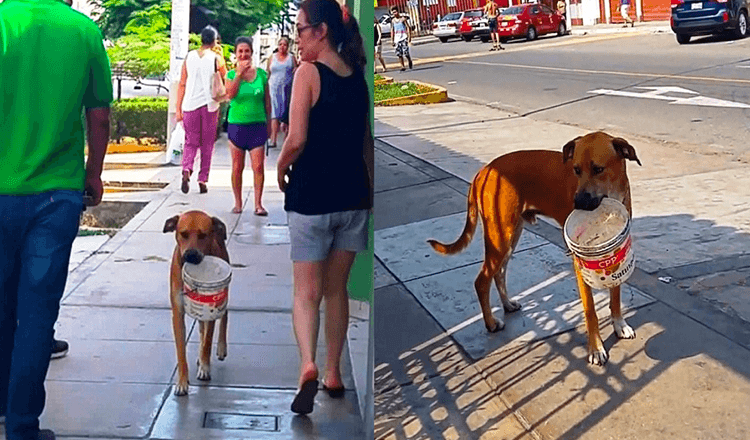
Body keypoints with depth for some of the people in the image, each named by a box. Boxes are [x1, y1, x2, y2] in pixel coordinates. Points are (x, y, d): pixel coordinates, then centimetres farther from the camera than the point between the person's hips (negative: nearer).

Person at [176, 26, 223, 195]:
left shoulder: (189, 56, 4)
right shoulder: (216, 58, -3)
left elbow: (182, 84, 4)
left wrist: (178, 108, 8)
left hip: (190, 105, 2)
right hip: (209, 105, -2)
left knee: (190, 142, 10)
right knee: (207, 145, 10)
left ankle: (186, 170, -16)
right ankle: (203, 180, 9)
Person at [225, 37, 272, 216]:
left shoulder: (261, 74, 3)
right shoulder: (232, 74, 2)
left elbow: (267, 101, 9)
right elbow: (230, 94, -17)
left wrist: (268, 123, 10)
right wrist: (239, 74, -22)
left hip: (257, 125, 0)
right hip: (237, 125, 0)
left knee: (258, 167, -6)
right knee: (237, 167, 7)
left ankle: (258, 204, 1)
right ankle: (238, 203, 19)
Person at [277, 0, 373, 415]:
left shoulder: (308, 72, -10)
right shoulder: (357, 76, 7)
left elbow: (297, 139, -18)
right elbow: (366, 142, 12)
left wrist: (280, 169, 1)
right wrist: (370, 192, 20)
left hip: (311, 197, -5)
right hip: (352, 196, 5)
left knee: (306, 291, 0)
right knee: (336, 289, 16)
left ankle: (308, 365, -20)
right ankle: (333, 374, 22)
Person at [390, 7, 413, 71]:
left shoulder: (403, 19, -2)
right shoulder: (393, 20, 12)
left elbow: (408, 28, -4)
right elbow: (392, 30, 16)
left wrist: (409, 37, -12)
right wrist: (392, 40, 11)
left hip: (404, 37, -4)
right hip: (397, 38, 4)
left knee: (405, 52, -13)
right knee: (399, 53, -2)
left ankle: (410, 61, 15)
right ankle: (402, 66, 5)